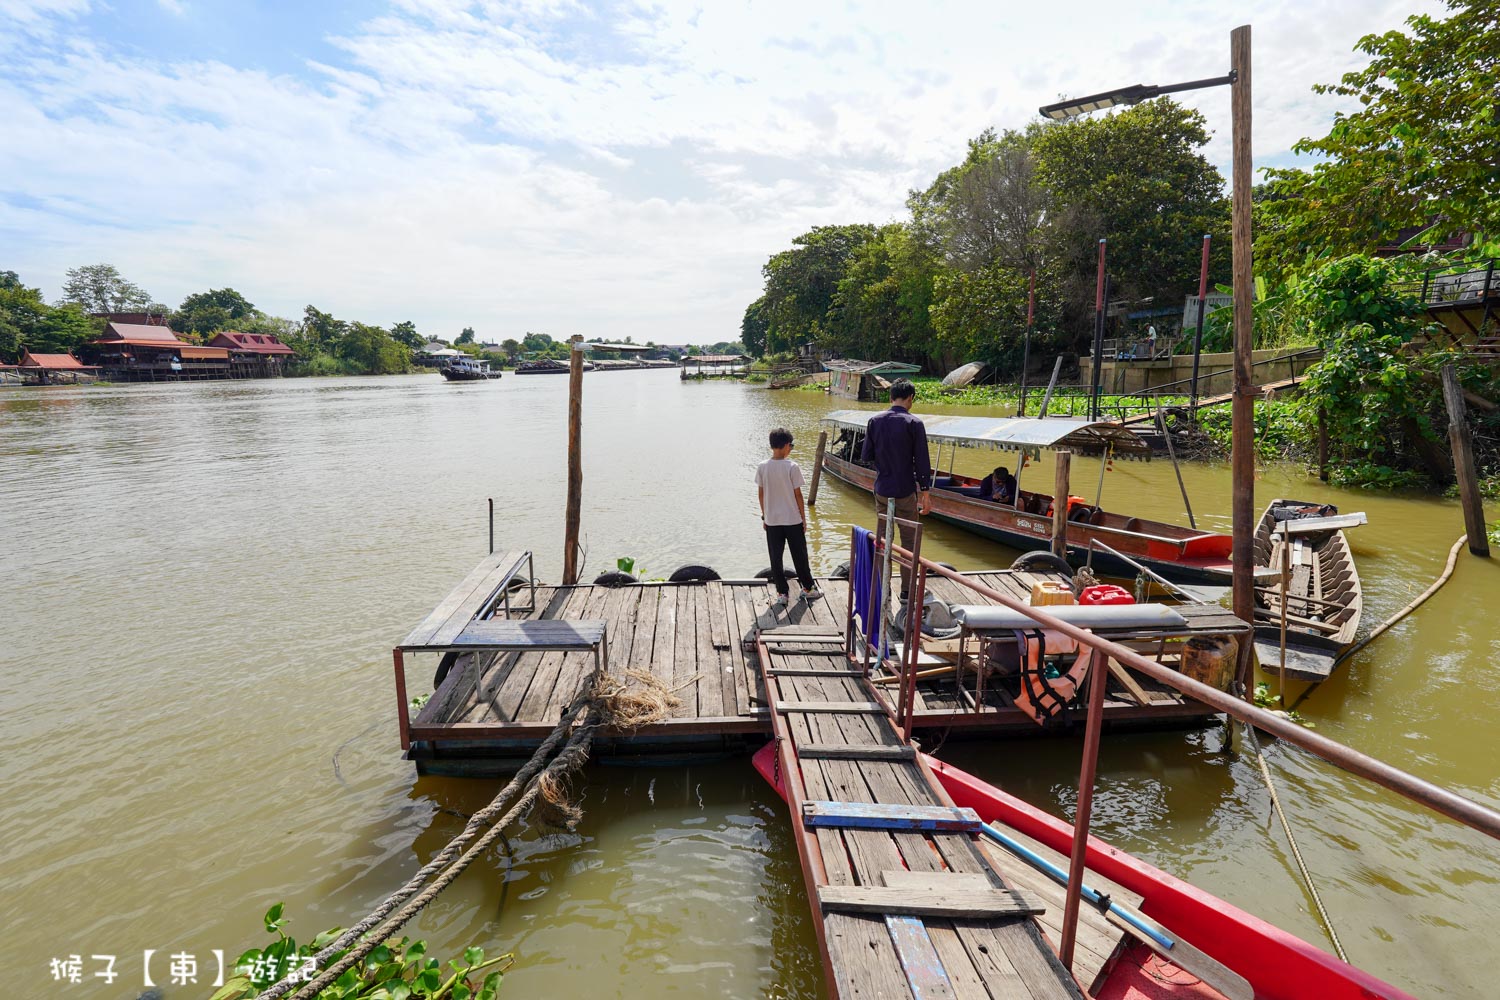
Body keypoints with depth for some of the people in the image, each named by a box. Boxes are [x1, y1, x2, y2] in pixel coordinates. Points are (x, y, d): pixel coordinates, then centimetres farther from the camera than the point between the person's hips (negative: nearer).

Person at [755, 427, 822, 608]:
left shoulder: (763, 467, -5)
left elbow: (761, 494, 1)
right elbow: (798, 494, -9)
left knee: (776, 559, 9)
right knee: (799, 556, 12)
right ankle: (808, 588, 25)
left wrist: (764, 516, 13)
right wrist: (804, 518, 1)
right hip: (793, 519, -2)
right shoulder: (792, 467, -13)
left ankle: (781, 593, 11)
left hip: (772, 520, 2)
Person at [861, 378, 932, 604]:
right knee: (909, 541, 9)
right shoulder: (914, 423, -10)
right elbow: (922, 461, -10)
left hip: (881, 490, 3)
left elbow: (867, 455, 2)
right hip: (906, 491, -3)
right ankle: (906, 591, 13)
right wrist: (926, 492, -5)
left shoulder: (875, 421, -1)